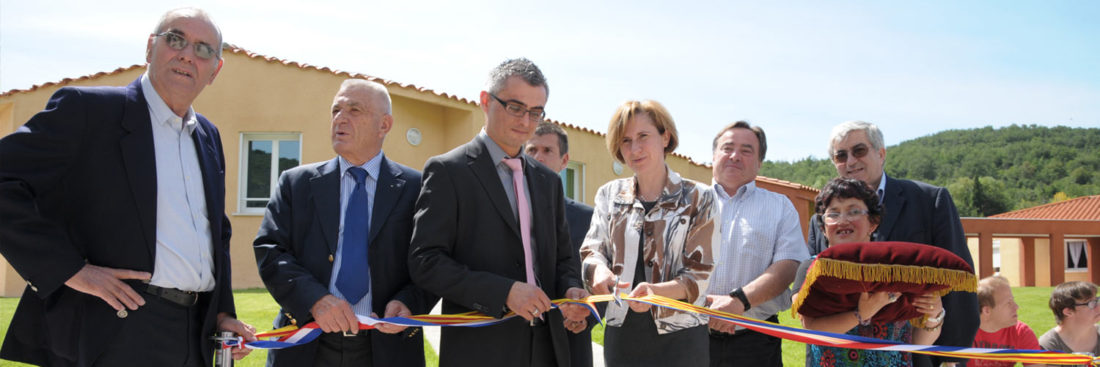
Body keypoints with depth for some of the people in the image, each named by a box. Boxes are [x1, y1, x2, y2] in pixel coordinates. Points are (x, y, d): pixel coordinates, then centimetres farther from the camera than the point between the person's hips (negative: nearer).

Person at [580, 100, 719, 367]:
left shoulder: (698, 198, -2)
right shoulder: (609, 195, 9)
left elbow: (699, 275, -6)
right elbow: (592, 248, 5)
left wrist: (656, 291, -25)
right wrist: (599, 270, -19)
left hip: (679, 337, -3)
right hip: (621, 332, 3)